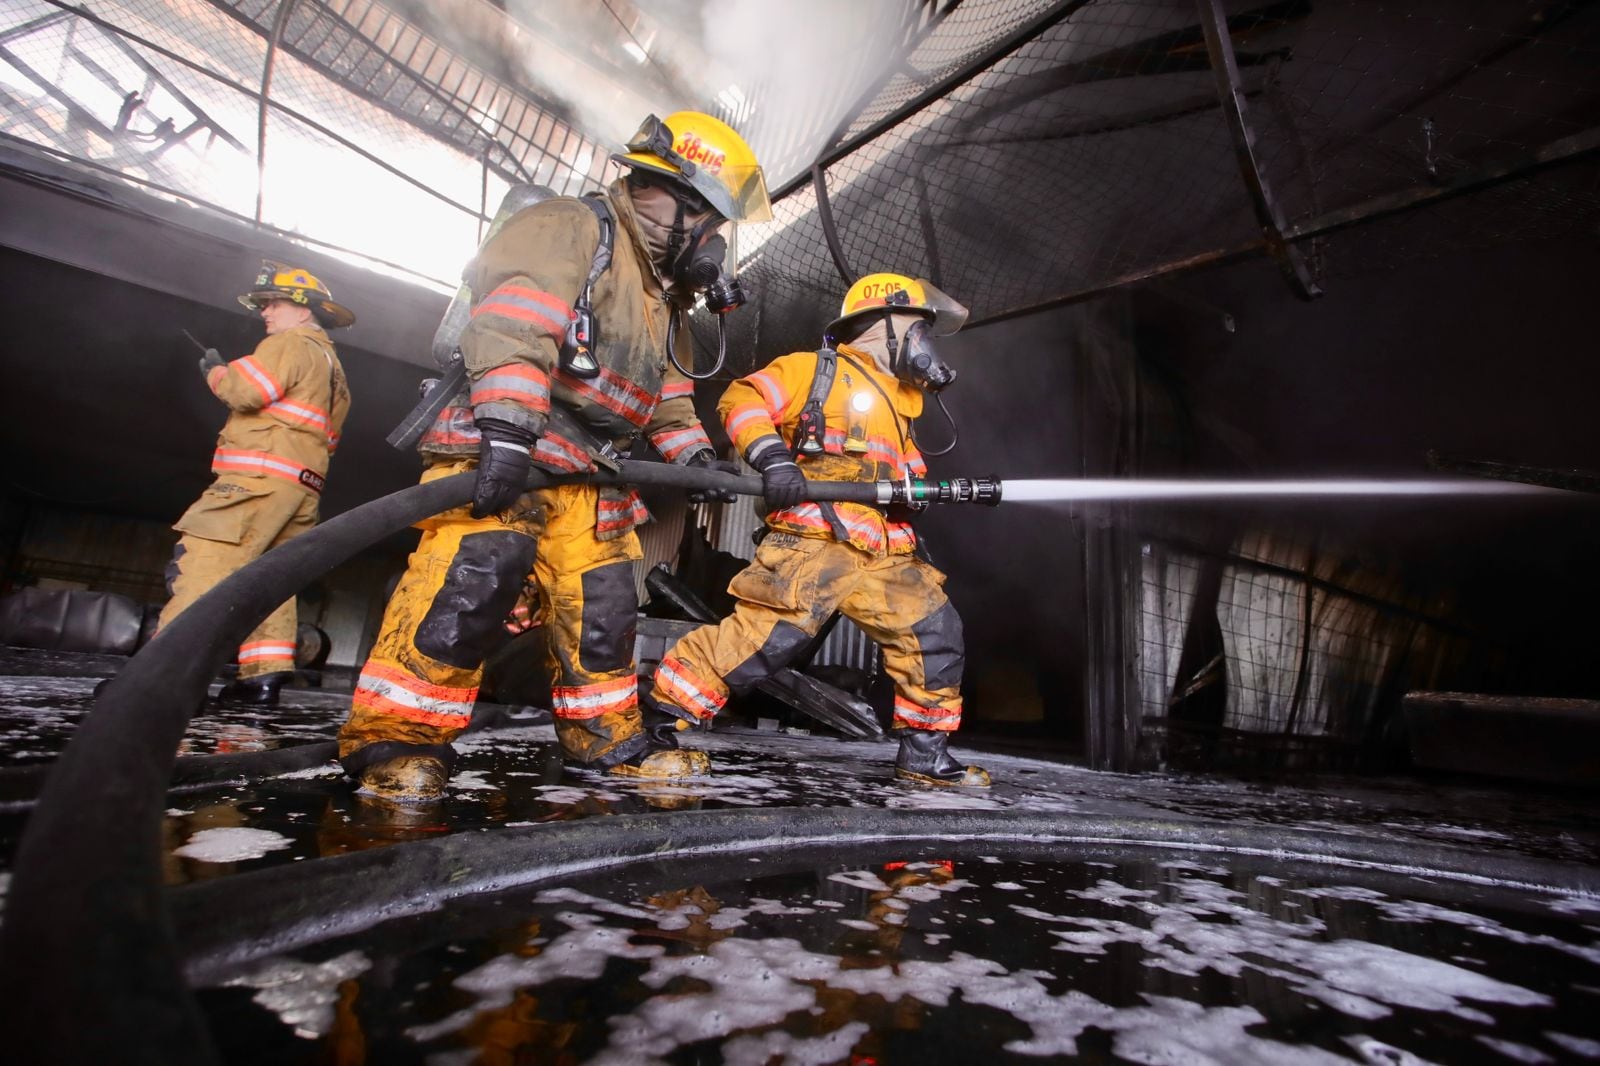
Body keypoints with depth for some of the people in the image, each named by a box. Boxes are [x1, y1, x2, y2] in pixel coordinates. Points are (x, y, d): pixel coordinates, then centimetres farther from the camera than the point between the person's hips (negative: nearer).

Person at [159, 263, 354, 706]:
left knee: (201, 567, -13)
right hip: (301, 488, 10)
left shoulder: (293, 344, -1)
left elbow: (244, 390, -14)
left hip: (260, 476, -9)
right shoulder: (333, 368, 28)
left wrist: (215, 371, 7)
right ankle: (264, 675, 5)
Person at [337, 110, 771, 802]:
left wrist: (693, 450, 10)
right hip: (497, 451, -8)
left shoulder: (655, 289, 23)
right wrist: (507, 429, -33)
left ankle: (605, 733, 21)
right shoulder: (569, 225, -5)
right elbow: (513, 326, -22)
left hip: (584, 473, 8)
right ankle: (396, 734, -10)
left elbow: (662, 388, 26)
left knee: (602, 601, 7)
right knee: (472, 574, -24)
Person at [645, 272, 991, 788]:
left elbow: (906, 468, 30)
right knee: (764, 634, -20)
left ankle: (924, 751, 19)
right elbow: (741, 398, -1)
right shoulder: (817, 369, 6)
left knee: (935, 635, 4)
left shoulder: (898, 401, 29)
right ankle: (666, 716, -4)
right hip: (814, 539, -8)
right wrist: (771, 456, -17)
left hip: (886, 553, 8)